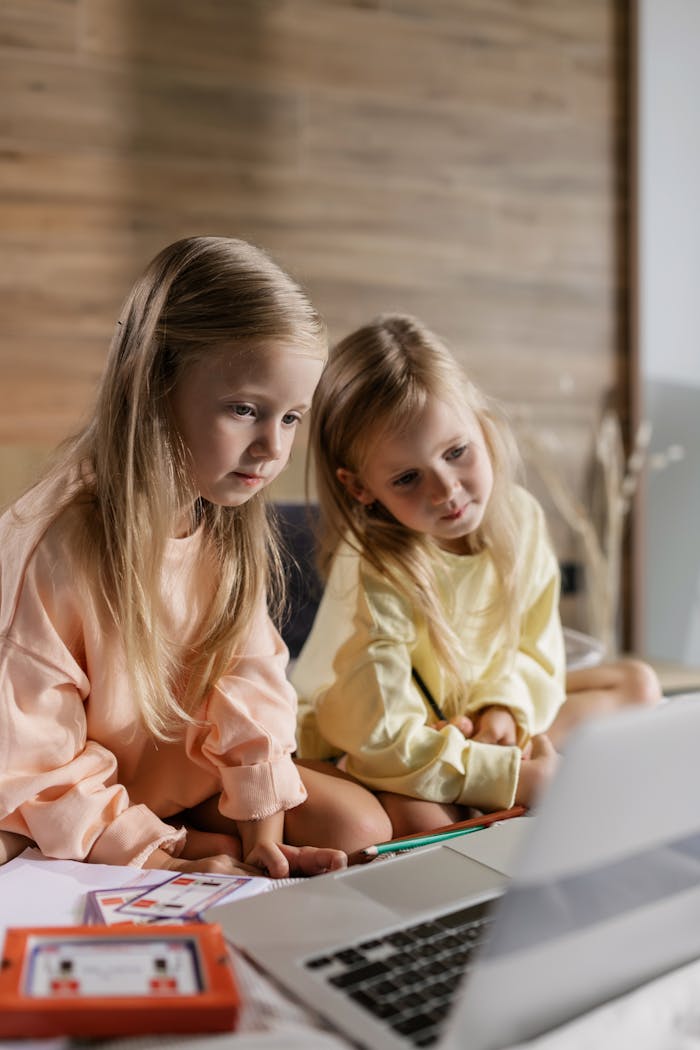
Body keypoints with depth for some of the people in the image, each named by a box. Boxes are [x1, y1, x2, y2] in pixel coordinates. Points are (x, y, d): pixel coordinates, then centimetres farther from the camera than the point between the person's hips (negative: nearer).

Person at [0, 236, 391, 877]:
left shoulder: (230, 526, -8)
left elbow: (249, 681, -4)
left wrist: (263, 830, -11)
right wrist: (159, 855, -23)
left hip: (204, 782, 5)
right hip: (92, 828, -5)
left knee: (361, 826, -6)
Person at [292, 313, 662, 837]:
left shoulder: (519, 516, -14)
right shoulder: (372, 576, -32)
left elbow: (535, 644, -1)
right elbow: (385, 740, -32)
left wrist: (506, 706, -21)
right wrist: (521, 777, -30)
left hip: (473, 715, 7)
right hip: (363, 749, -7)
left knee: (636, 683, 7)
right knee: (419, 817, -39)